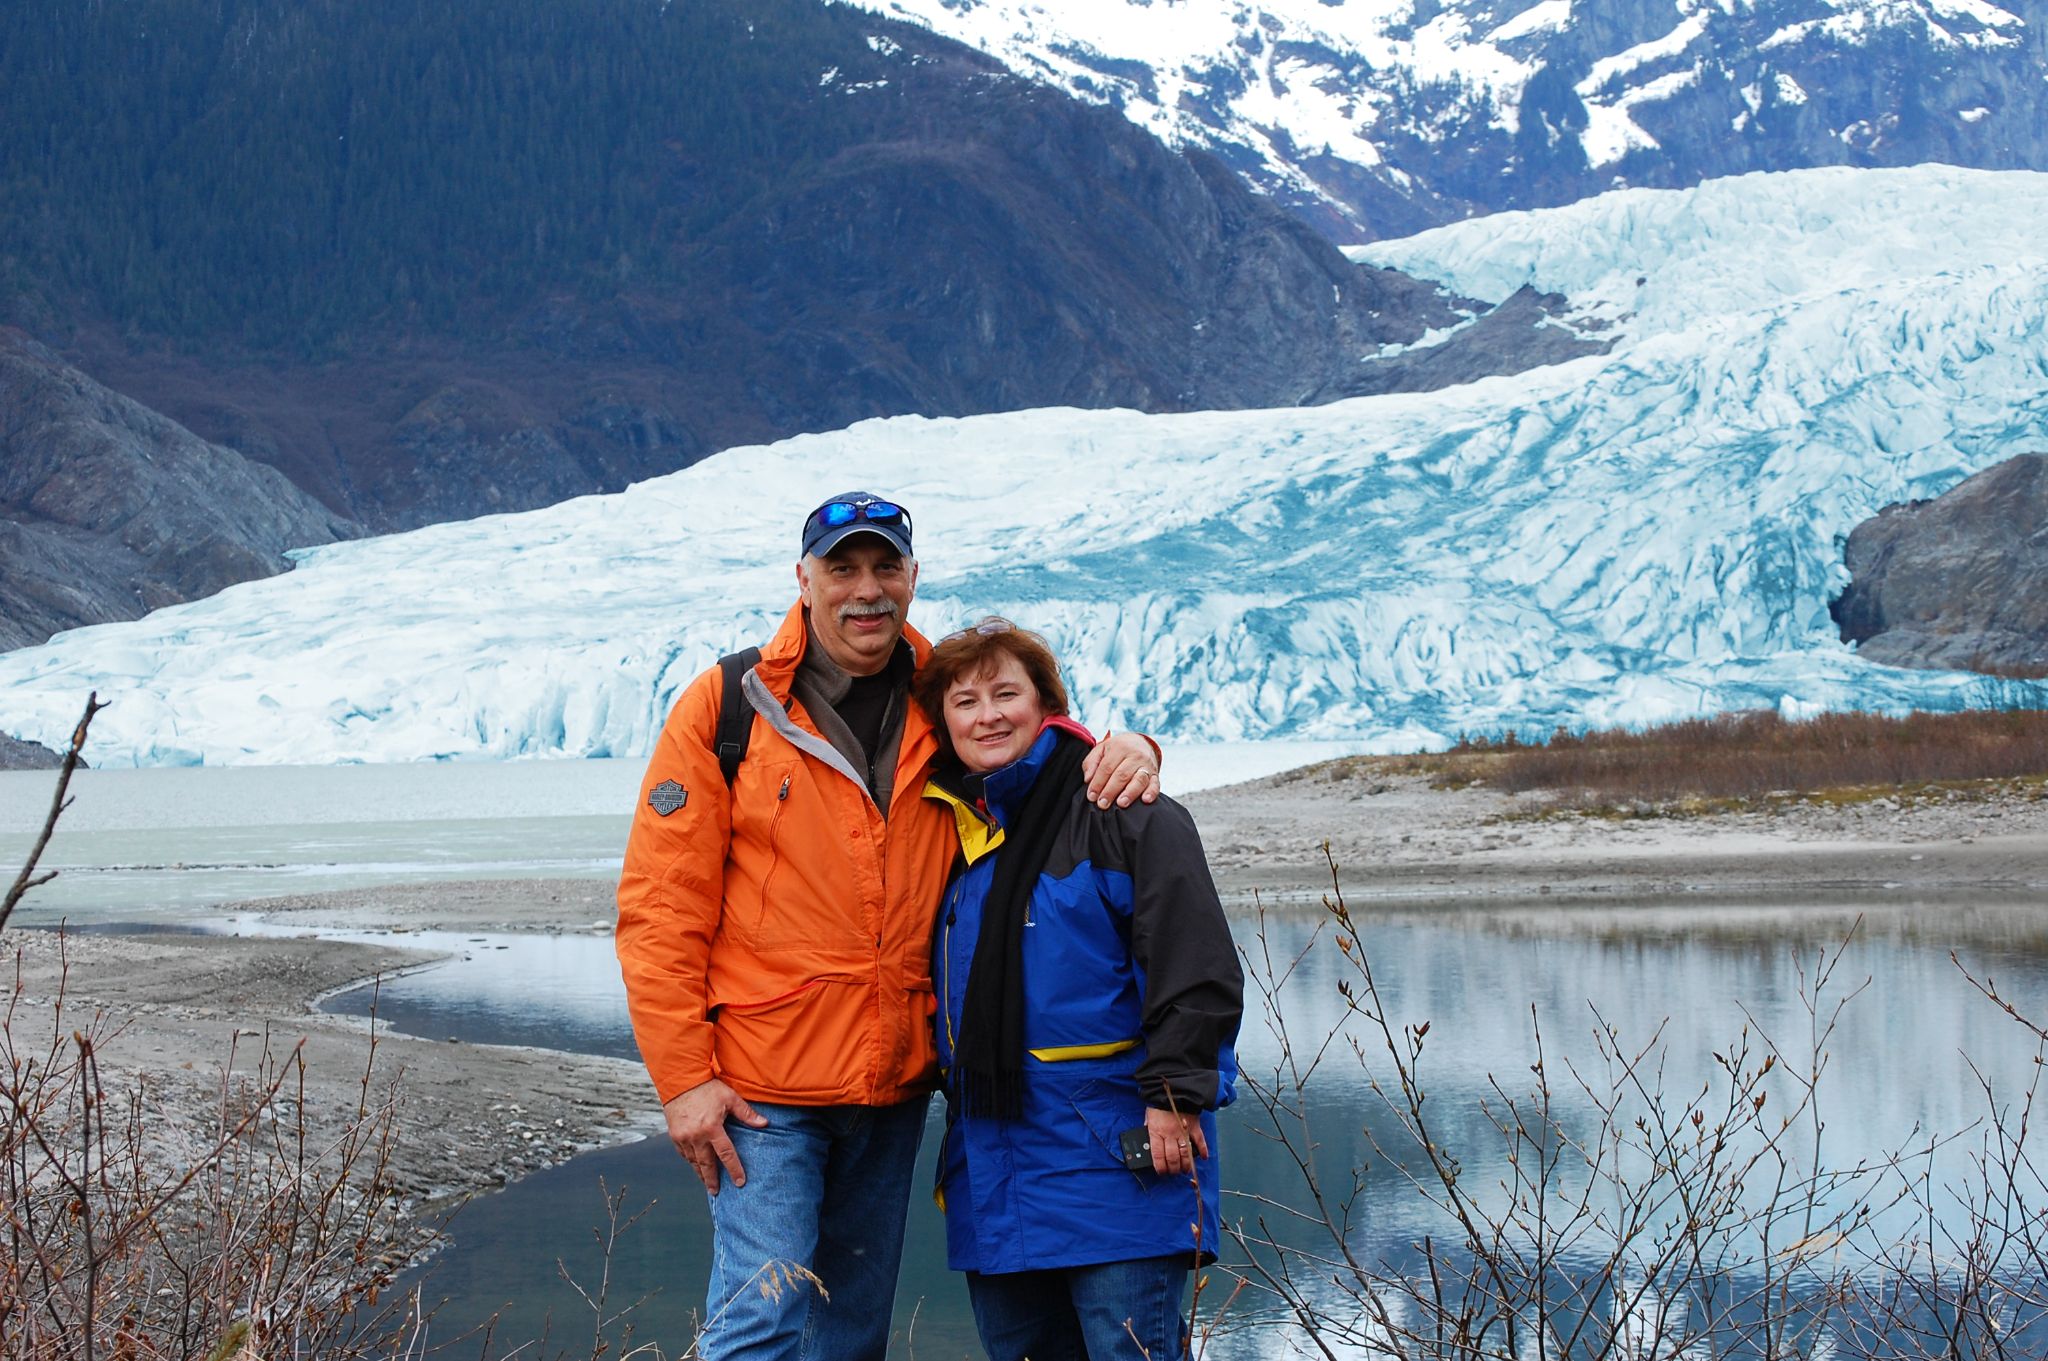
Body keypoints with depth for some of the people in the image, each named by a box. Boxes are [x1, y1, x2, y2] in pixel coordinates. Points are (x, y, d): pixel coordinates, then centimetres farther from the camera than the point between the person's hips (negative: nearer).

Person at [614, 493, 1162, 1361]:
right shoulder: (728, 706, -4)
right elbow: (660, 907, -5)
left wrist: (1124, 751, -6)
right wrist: (682, 1077, -11)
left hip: (895, 1084, 4)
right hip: (762, 1086, -4)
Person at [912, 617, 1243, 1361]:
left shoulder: (1124, 816, -7)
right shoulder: (949, 832, 14)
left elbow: (1196, 971, -13)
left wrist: (1171, 1096, -17)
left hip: (1115, 1158, -7)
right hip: (991, 1173, 7)